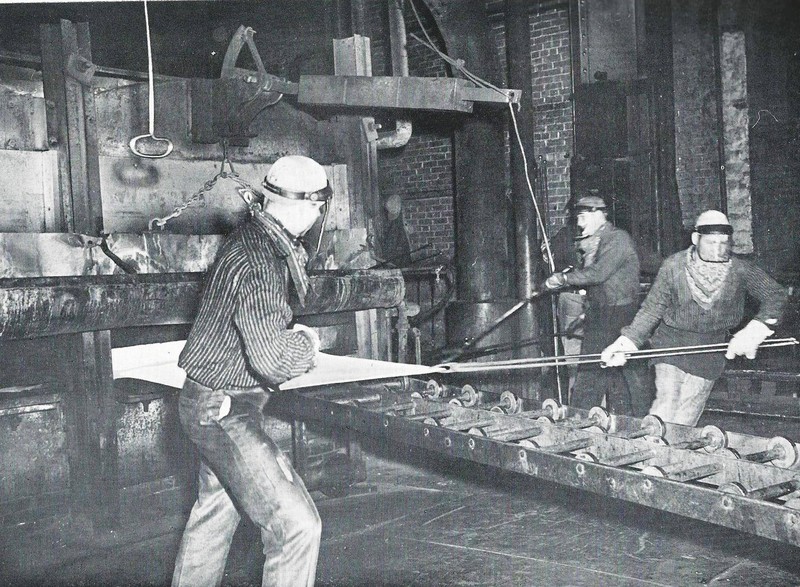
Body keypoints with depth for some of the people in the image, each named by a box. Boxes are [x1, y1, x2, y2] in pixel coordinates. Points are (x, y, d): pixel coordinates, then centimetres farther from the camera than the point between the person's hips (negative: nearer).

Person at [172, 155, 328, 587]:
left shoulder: (250, 237, 5)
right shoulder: (259, 260, -25)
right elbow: (271, 359, -32)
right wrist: (305, 343, -13)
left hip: (212, 405, 10)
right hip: (225, 410, -10)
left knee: (216, 510, 25)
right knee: (296, 523, -10)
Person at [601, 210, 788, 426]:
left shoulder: (740, 270, -9)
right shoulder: (673, 266, -10)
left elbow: (777, 295, -2)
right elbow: (653, 308, -3)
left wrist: (756, 330, -17)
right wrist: (627, 341, -12)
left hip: (709, 354, 1)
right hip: (671, 342, -1)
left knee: (687, 414, 4)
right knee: (665, 405, -13)